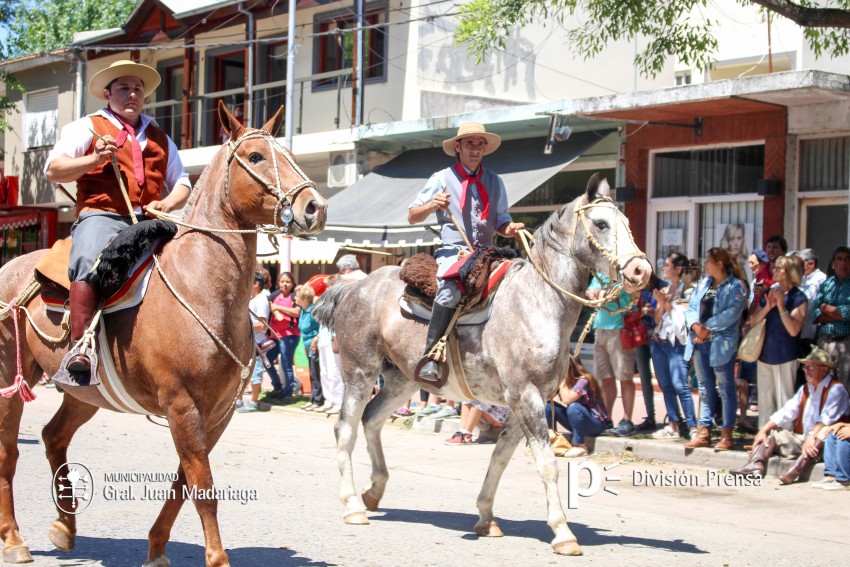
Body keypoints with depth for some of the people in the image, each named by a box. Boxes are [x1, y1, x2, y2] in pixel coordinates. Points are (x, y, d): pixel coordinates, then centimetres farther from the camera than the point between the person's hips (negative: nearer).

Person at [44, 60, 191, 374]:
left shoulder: (160, 138, 27)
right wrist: (95, 158, -8)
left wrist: (167, 204, 2)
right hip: (101, 217, -4)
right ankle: (79, 348, -42)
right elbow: (53, 170, 6)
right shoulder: (87, 127, 15)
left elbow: (181, 185, 25)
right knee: (88, 263, -36)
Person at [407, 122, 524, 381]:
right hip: (453, 250, -5)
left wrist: (511, 229, -6)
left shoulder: (495, 182, 15)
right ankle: (431, 357, -32)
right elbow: (412, 217, 6)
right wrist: (432, 205, -15)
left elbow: (501, 222, 18)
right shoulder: (442, 179, 6)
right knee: (450, 289, -35)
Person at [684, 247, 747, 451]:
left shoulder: (735, 286, -5)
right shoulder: (703, 283, 16)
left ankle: (726, 435, 1)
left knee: (725, 388, -1)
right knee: (705, 388, 11)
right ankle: (704, 432, 16)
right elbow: (692, 307, 10)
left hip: (721, 343, -7)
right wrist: (696, 325, -10)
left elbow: (730, 314, -16)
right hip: (700, 342, 7)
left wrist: (707, 328, -16)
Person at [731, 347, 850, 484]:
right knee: (772, 434, 4)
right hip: (801, 439, 8)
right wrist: (763, 430, -3)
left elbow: (827, 418, -23)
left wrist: (812, 436, -36)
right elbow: (786, 412, 8)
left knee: (824, 433, -36)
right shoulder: (805, 388, 15)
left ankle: (795, 471, -51)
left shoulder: (836, 389, -8)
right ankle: (756, 465, -25)